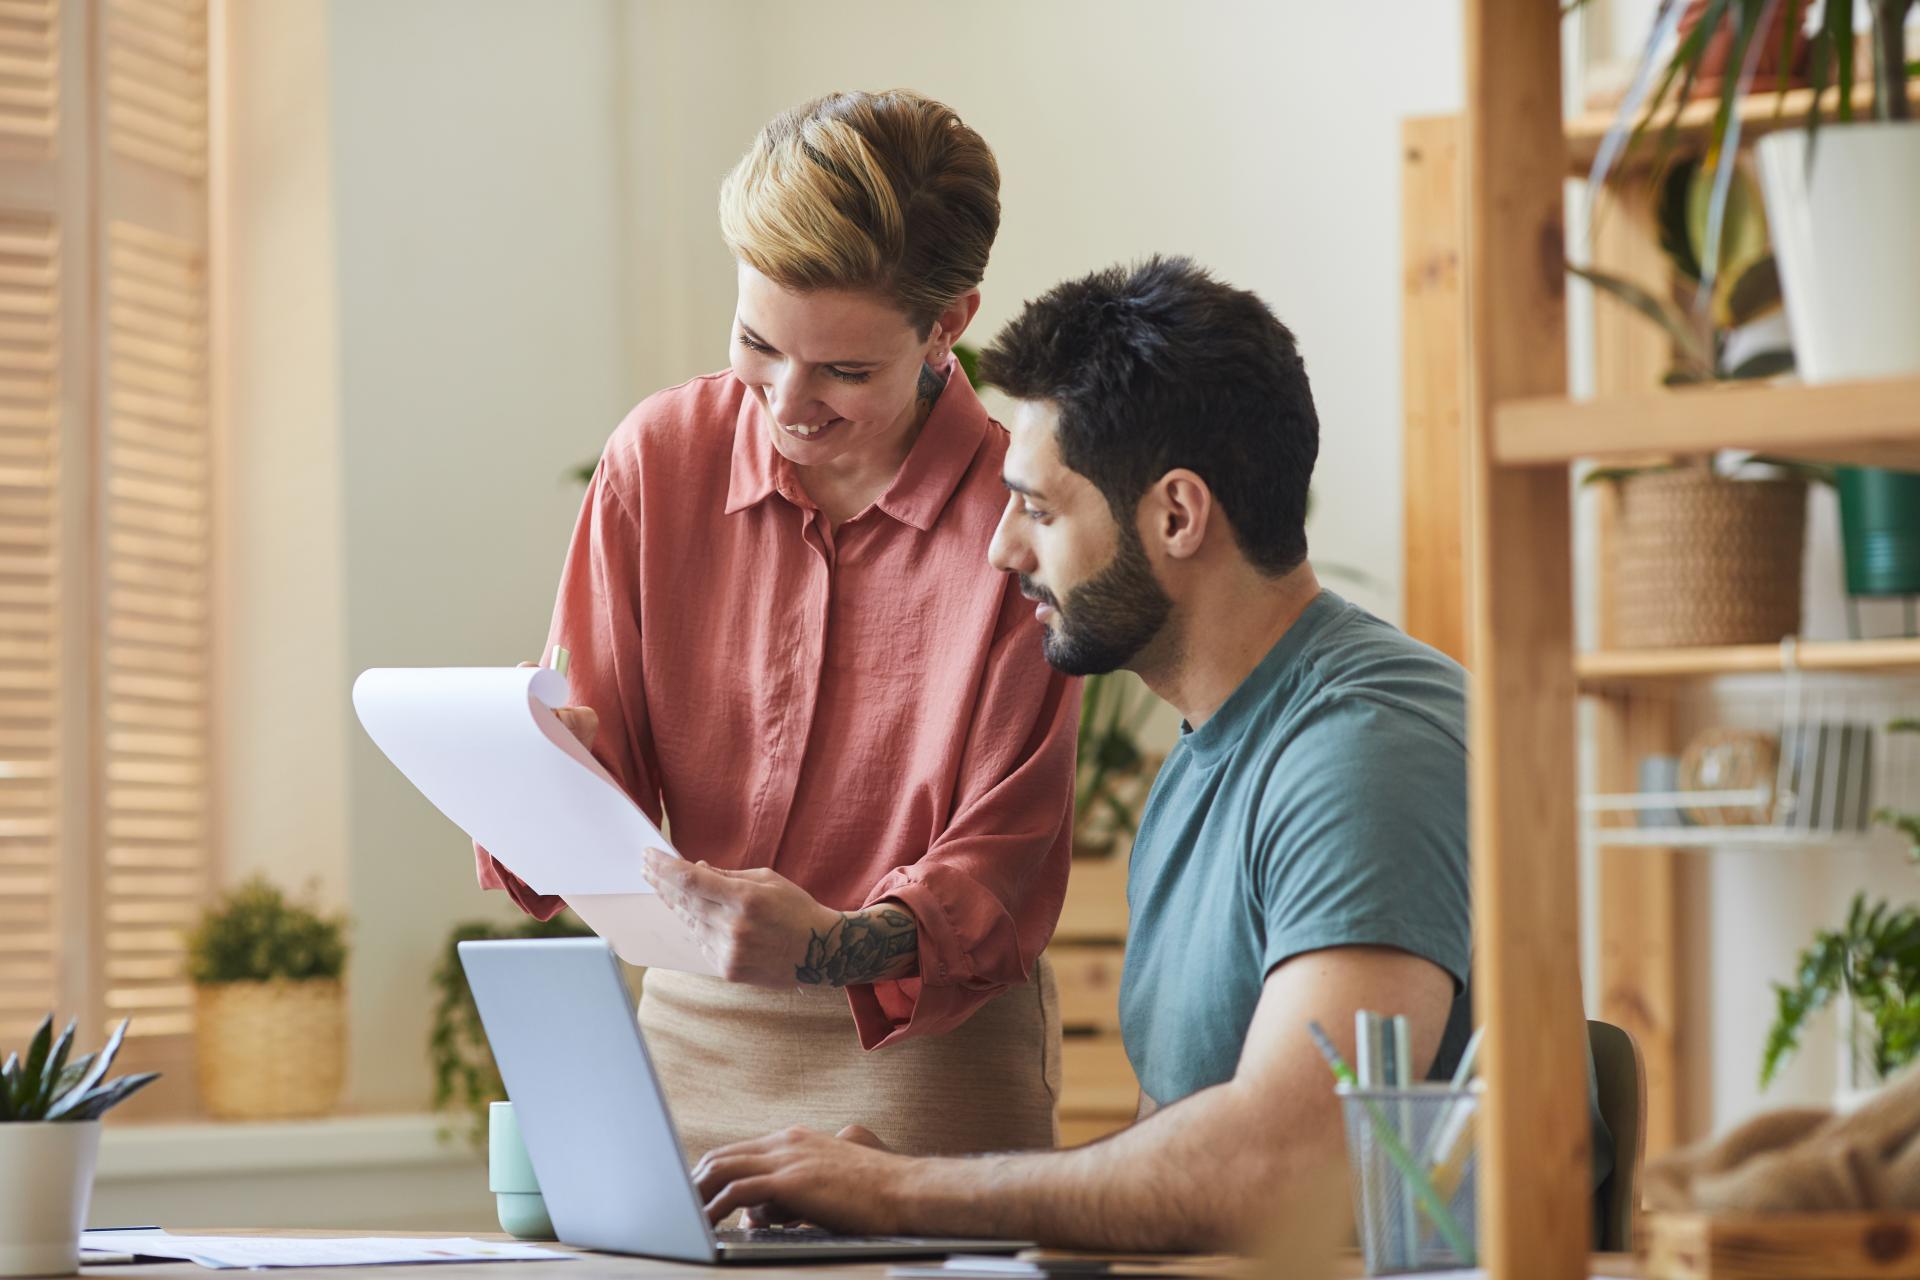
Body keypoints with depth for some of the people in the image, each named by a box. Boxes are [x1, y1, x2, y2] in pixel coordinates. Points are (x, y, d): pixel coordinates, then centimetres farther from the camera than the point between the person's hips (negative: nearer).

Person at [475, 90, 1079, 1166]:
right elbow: (607, 774, 9)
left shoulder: (1018, 517, -7)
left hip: (929, 1052, -3)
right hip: (692, 1038, 3)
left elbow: (1002, 867, -6)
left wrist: (836, 946, -24)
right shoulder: (658, 457, 5)